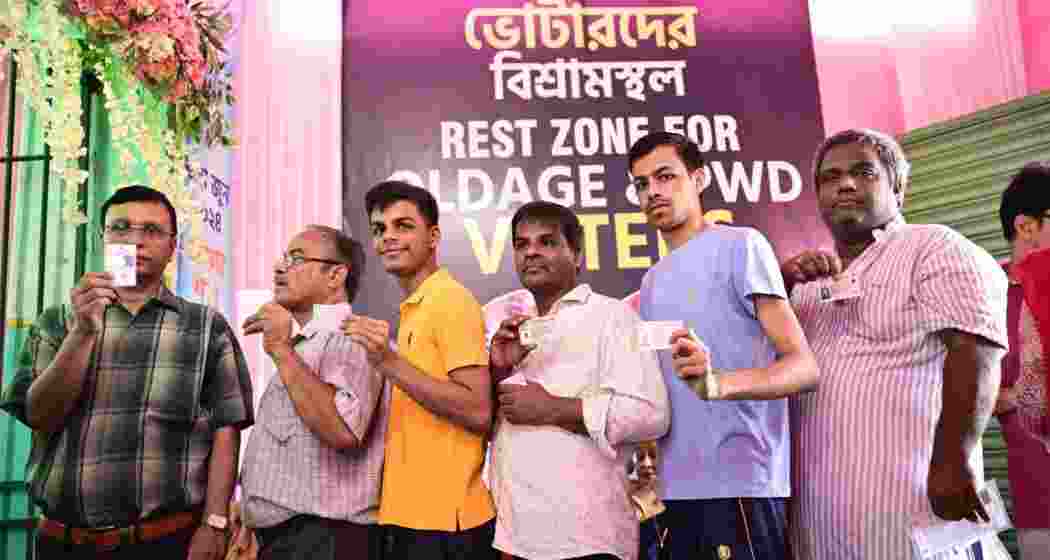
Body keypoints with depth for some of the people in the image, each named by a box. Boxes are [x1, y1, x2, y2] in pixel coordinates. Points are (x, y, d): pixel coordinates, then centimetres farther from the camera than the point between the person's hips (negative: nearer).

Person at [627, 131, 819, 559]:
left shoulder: (741, 245, -5)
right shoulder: (651, 282, 16)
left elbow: (805, 367, -12)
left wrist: (718, 383, -29)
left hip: (740, 486, -6)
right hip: (677, 490, 7)